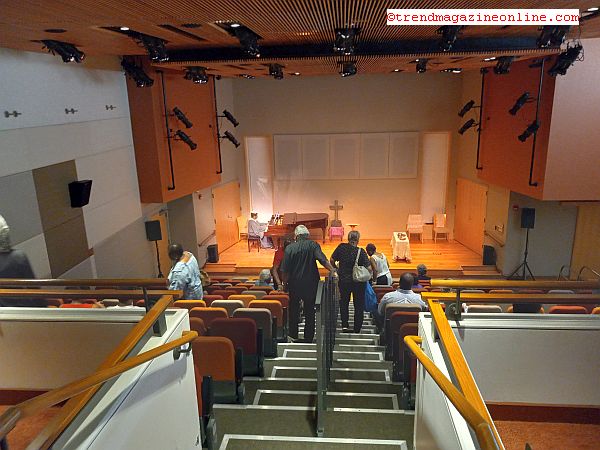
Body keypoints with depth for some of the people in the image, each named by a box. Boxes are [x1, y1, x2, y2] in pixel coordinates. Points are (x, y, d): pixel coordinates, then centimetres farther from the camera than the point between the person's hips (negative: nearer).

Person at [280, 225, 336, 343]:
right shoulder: (313, 245, -6)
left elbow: (284, 270, -4)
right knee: (310, 310, 11)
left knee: (294, 310, 15)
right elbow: (323, 260, -21)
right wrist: (332, 269, -19)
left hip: (294, 283, 0)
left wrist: (285, 283, 6)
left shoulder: (289, 248, -5)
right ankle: (308, 337, 13)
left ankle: (293, 335, 18)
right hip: (311, 283, 0)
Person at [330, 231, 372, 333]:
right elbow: (369, 268, -17)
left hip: (343, 280, 2)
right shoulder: (361, 252, -17)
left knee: (344, 303, 21)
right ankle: (357, 329, 17)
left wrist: (334, 269, 16)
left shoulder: (341, 247, -9)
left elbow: (332, 260, -1)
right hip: (358, 282, -2)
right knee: (359, 305, 13)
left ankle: (344, 325, 13)